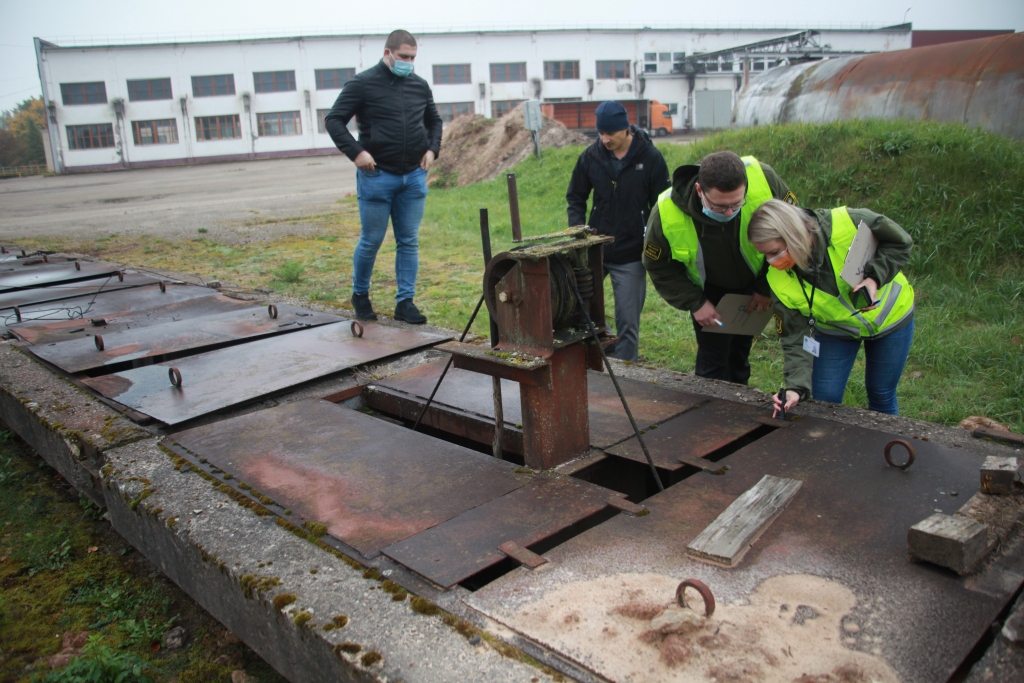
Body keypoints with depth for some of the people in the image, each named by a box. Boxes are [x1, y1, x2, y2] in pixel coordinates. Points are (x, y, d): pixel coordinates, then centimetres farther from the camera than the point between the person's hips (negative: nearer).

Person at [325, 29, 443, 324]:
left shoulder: (420, 86, 11)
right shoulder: (363, 84, -4)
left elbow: (434, 121, 25)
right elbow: (334, 120, -5)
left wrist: (432, 148, 8)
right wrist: (355, 152, -16)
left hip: (414, 177, 5)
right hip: (377, 177, -4)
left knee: (409, 241, 5)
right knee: (371, 241, 3)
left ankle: (405, 302, 12)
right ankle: (360, 295, 25)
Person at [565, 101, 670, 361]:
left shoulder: (650, 157, -7)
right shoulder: (591, 156, -1)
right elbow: (575, 197, 11)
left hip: (631, 255, -3)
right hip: (594, 250, 3)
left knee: (628, 322, 2)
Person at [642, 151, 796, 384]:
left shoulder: (764, 179, -32)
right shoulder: (667, 213, -35)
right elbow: (658, 266, -15)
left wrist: (767, 287, -11)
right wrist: (695, 303, -19)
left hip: (754, 284, 2)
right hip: (710, 292, -2)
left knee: (740, 354, 18)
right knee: (713, 361, -5)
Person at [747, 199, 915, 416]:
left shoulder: (848, 223, -34)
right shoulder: (780, 281, -26)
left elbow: (900, 242, -17)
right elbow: (796, 338, -22)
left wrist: (874, 278, -33)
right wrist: (796, 386, -33)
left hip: (889, 315, -1)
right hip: (835, 331, 1)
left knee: (881, 397, 12)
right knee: (824, 402, -3)